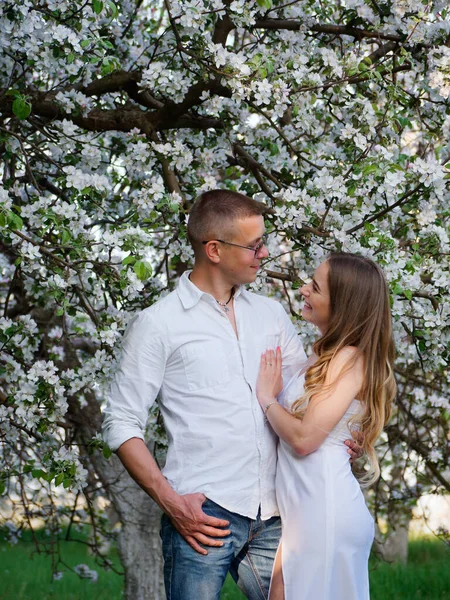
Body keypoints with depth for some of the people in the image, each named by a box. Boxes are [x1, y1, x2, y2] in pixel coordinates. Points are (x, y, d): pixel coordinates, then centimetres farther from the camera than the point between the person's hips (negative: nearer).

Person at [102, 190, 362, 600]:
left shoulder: (271, 315, 14)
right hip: (203, 516, -4)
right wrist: (170, 501, -11)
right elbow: (122, 425, -2)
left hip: (270, 516, 5)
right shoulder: (158, 324, 0)